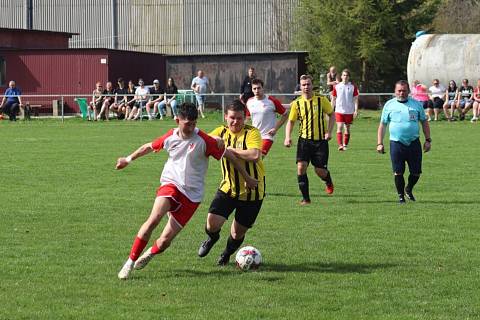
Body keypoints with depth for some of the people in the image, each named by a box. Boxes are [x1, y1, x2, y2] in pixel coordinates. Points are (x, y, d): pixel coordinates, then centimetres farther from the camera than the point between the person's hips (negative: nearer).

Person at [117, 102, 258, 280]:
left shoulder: (203, 140, -10)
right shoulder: (170, 137, 2)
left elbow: (229, 155, 0)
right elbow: (149, 147, 21)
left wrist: (247, 177, 7)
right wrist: (128, 159, 33)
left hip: (191, 194, -1)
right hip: (171, 184, 2)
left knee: (165, 241, -5)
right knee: (154, 218, -28)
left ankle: (150, 253, 31)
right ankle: (130, 262, -19)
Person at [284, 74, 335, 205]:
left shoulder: (321, 100, -4)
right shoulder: (297, 103, -1)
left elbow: (331, 114, 7)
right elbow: (291, 121, 6)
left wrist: (329, 131, -5)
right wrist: (288, 137, -9)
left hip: (321, 140, -1)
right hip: (304, 140, 1)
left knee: (320, 171, -1)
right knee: (301, 166, -16)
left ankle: (329, 182, 37)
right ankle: (305, 198, -5)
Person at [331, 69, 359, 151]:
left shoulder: (353, 87, 1)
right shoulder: (336, 87, 3)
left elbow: (355, 99, 2)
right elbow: (333, 99, 9)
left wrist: (356, 110, -7)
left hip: (349, 111, 1)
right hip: (339, 110, -1)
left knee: (347, 128, 8)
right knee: (339, 127, -13)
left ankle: (345, 145, 19)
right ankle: (340, 145, -19)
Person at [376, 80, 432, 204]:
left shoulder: (416, 104, 9)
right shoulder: (389, 105, 5)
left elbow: (424, 122, 15)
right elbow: (382, 125, 8)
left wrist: (428, 140, 7)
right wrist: (379, 143, 1)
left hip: (414, 143, 1)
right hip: (396, 143, -1)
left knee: (416, 172, 3)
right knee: (398, 172, -2)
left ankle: (408, 190, 30)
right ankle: (401, 196, 14)